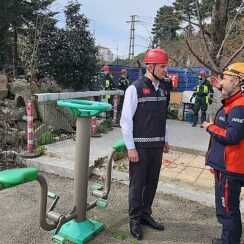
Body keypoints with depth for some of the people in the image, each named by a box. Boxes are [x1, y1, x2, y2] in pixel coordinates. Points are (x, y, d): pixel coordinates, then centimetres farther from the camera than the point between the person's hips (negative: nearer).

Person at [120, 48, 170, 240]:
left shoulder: (161, 90, 9)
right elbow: (126, 120, -13)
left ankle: (146, 214, 32)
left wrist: (164, 140, 16)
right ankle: (135, 220, 23)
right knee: (137, 185, 6)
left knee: (152, 183, 15)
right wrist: (131, 147, -14)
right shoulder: (135, 88, -12)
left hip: (157, 146, 6)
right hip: (140, 146, -6)